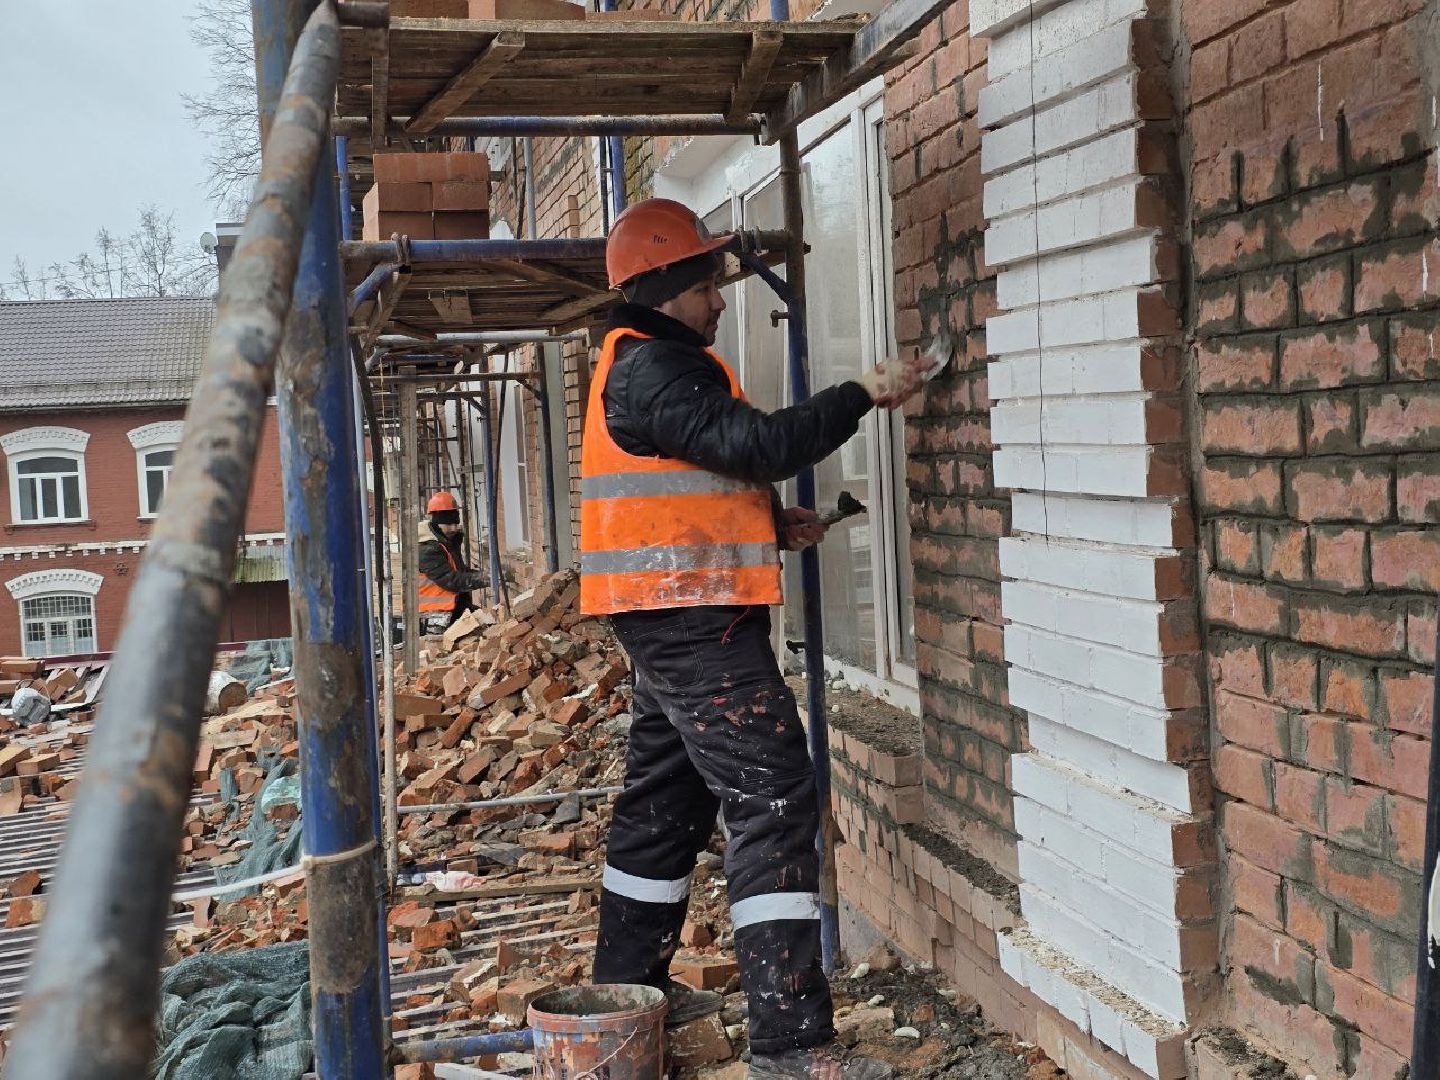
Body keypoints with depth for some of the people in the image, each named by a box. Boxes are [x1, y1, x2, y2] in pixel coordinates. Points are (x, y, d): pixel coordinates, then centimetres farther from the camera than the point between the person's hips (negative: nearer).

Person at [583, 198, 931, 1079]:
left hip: (674, 620, 11)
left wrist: (773, 527, 10)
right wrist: (868, 396, -18)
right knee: (773, 800, -12)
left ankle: (630, 984, 31)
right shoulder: (653, 368, -15)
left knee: (668, 799, 18)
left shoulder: (654, 364, 20)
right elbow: (760, 443, -25)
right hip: (694, 620, -11)